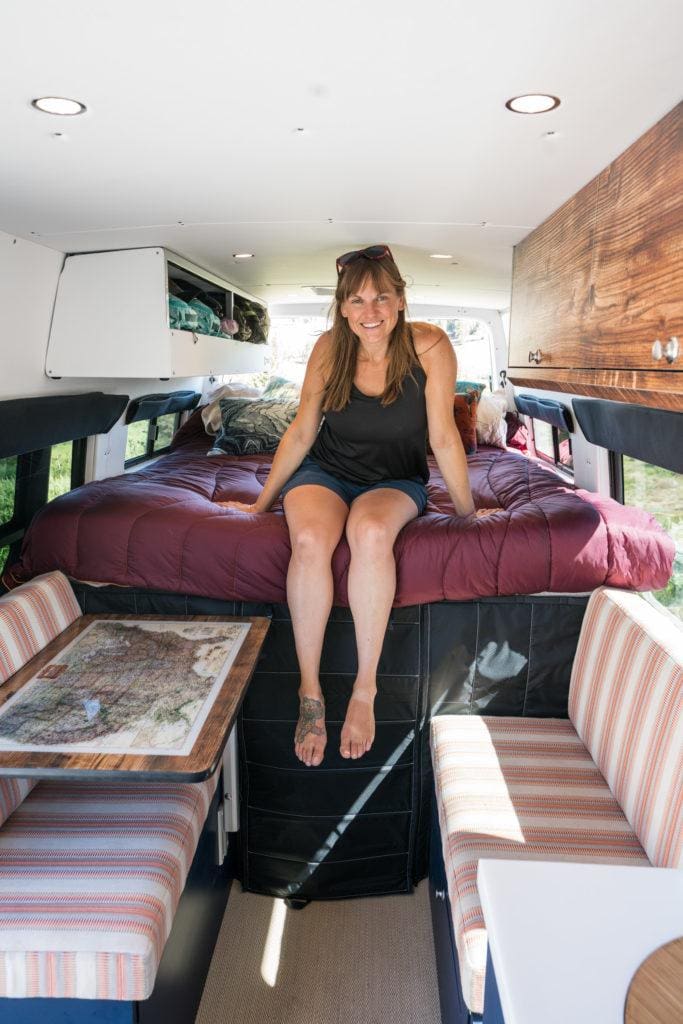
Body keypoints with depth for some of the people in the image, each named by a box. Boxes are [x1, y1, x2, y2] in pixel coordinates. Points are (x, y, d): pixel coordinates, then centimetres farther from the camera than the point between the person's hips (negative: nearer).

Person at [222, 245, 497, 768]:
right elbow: (302, 432, 1)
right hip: (326, 472, 2)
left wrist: (467, 510, -1)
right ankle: (310, 691, -20)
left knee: (371, 531, -38)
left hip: (396, 481, -1)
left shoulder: (430, 346, -14)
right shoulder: (330, 348, -7)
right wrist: (262, 503, 6)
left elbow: (444, 436, -8)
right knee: (310, 539, -33)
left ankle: (365, 689, -25)